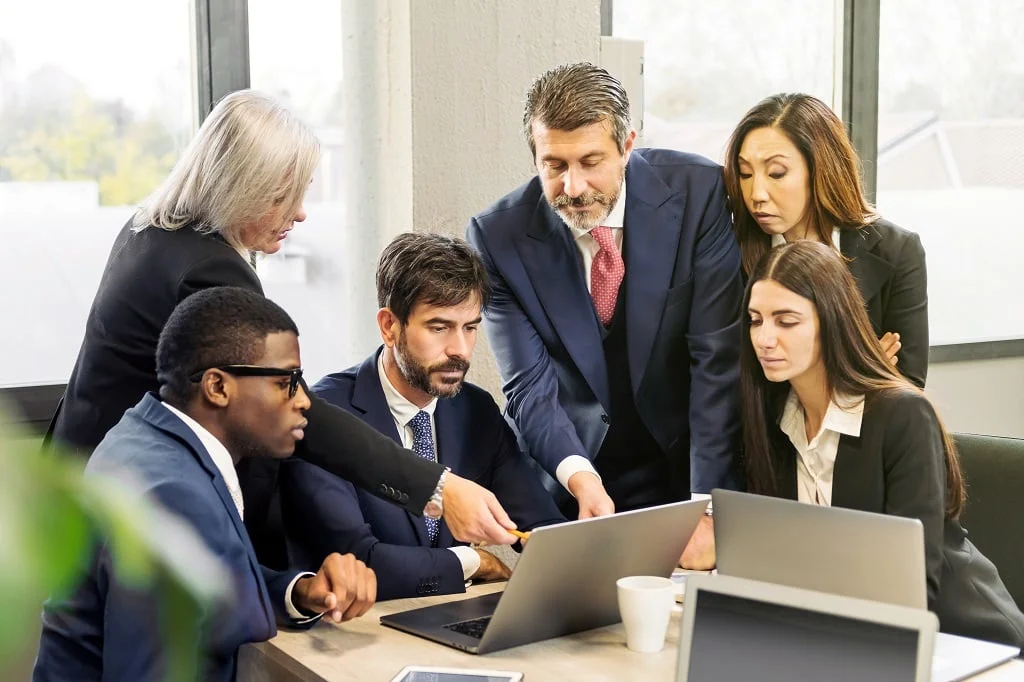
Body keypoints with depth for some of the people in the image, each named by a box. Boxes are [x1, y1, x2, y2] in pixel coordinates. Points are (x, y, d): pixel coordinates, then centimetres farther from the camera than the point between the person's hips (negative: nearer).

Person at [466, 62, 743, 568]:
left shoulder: (697, 192, -12)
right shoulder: (498, 236, -10)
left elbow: (718, 358, -14)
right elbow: (530, 386, -11)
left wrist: (705, 505, -20)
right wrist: (579, 477, -30)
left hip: (687, 470, 0)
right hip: (569, 490, 0)